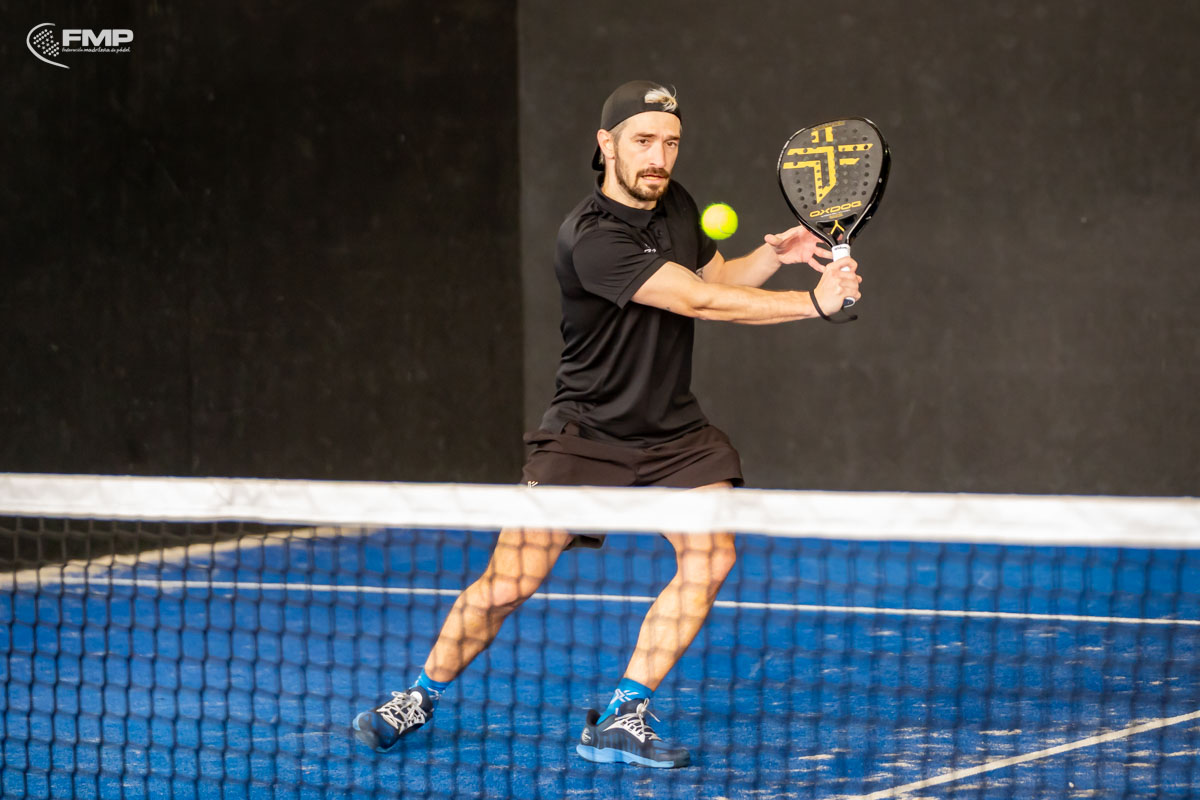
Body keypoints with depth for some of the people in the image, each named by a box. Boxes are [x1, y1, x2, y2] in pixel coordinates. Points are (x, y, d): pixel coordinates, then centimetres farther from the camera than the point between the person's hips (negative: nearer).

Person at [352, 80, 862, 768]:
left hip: (674, 432, 6)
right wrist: (813, 302, -27)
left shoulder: (675, 203, 2)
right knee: (507, 585, -8)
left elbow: (717, 277, 21)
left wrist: (772, 255, 1)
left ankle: (621, 719, -7)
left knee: (711, 557, -16)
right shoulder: (592, 238, -24)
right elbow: (699, 300, -28)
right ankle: (421, 698, 18)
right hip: (587, 434, -6)